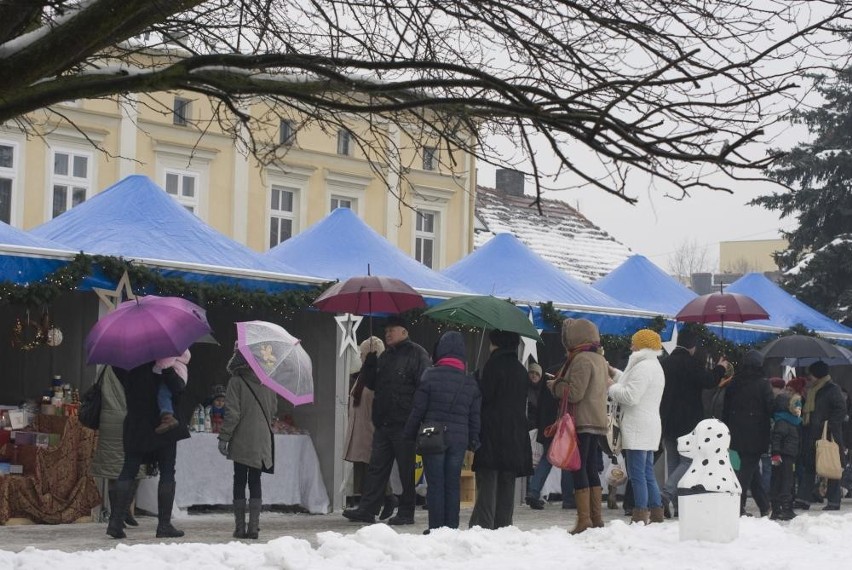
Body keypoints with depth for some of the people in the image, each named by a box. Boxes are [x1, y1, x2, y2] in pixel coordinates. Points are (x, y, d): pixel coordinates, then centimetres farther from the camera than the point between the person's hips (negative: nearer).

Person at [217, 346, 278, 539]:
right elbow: (273, 408, 12)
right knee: (255, 482, 8)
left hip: (241, 441, -4)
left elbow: (232, 413, -12)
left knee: (239, 482, 4)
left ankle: (240, 527, 3)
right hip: (263, 440, 4)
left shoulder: (236, 382, -9)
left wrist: (224, 437, -8)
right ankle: (254, 526, 1)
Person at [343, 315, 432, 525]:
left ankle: (406, 513, 8)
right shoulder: (385, 356, 19)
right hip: (382, 422, 7)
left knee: (406, 470, 2)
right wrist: (370, 361, 3)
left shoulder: (417, 354, -6)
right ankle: (367, 509, 7)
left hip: (404, 425, -7)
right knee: (377, 467, 6)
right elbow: (371, 383, 21)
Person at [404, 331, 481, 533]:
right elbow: (475, 416, 9)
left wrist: (409, 434, 5)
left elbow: (418, 410, -6)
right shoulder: (470, 382, 5)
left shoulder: (430, 376, -7)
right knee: (453, 485, 8)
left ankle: (436, 528, 1)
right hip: (459, 439, 3)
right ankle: (451, 527, 9)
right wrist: (474, 441, 17)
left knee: (435, 484, 1)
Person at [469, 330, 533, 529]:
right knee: (507, 483, 11)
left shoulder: (494, 364, -9)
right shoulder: (521, 370, 14)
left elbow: (484, 396, -14)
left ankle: (482, 525, -14)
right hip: (516, 434, 7)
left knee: (487, 482, -8)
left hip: (493, 432, -7)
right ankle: (503, 525, 12)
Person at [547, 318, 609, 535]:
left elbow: (574, 393, -19)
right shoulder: (600, 359, 15)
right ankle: (596, 517, 16)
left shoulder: (581, 360, -14)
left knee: (579, 468, -8)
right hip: (597, 421, 9)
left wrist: (555, 384, -1)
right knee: (591, 468, 13)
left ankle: (584, 520, -11)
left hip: (582, 422, -9)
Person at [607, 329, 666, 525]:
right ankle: (656, 514, 16)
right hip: (649, 427, 11)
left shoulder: (643, 367, -14)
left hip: (637, 428, -11)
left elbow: (630, 396, -21)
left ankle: (640, 517, -11)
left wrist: (612, 386, -6)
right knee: (648, 473, 14)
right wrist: (615, 373, 21)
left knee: (637, 474, -10)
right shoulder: (654, 366, 21)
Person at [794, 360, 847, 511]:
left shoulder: (832, 389, -7)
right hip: (811, 436, 8)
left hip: (828, 436, -8)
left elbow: (841, 410, -14)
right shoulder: (810, 391, 18)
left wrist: (830, 425, -19)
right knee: (808, 468, 7)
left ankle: (833, 502, 1)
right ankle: (803, 499, 9)